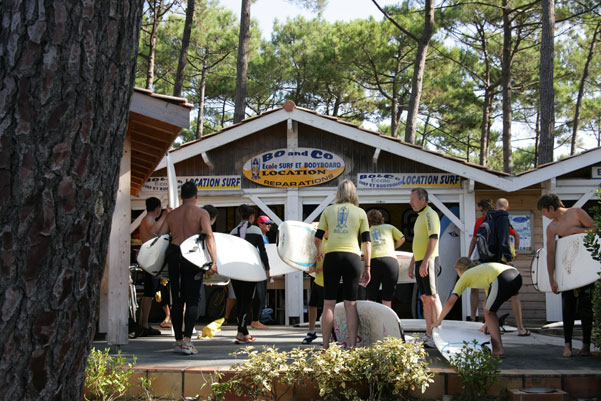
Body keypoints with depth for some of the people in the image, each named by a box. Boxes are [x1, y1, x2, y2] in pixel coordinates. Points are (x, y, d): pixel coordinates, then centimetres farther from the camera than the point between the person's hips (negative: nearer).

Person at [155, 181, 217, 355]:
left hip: (173, 257, 4)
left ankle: (178, 341, 14)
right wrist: (214, 261, -19)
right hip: (192, 257, -4)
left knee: (177, 301, 10)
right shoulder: (201, 213, 1)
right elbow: (209, 235, -13)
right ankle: (187, 340, -12)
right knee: (192, 300, -1)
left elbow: (159, 237, 10)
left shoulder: (172, 215, 15)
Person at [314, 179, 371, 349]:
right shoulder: (360, 212, 11)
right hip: (353, 257, 0)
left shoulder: (328, 210, 13)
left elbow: (317, 238, 12)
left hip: (332, 256, 0)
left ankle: (325, 347, 1)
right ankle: (352, 347, -1)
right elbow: (366, 242, 6)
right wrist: (367, 268, 9)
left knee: (329, 304, 3)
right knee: (351, 304, 3)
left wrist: (319, 252, 33)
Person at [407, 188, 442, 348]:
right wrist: (412, 264, 25)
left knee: (432, 297, -11)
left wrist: (425, 261, -25)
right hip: (420, 262, 10)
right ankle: (428, 334, 11)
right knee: (425, 298, 8)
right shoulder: (419, 217, 22)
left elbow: (433, 238, -19)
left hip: (428, 261, -10)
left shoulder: (430, 214, -9)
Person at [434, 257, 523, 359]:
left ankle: (499, 349, 0)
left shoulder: (464, 277, 21)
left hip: (502, 280, -7)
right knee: (490, 310, 22)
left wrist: (438, 321, 29)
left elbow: (450, 302, 17)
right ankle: (496, 344, 22)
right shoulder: (481, 268, 39)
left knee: (489, 313, 9)